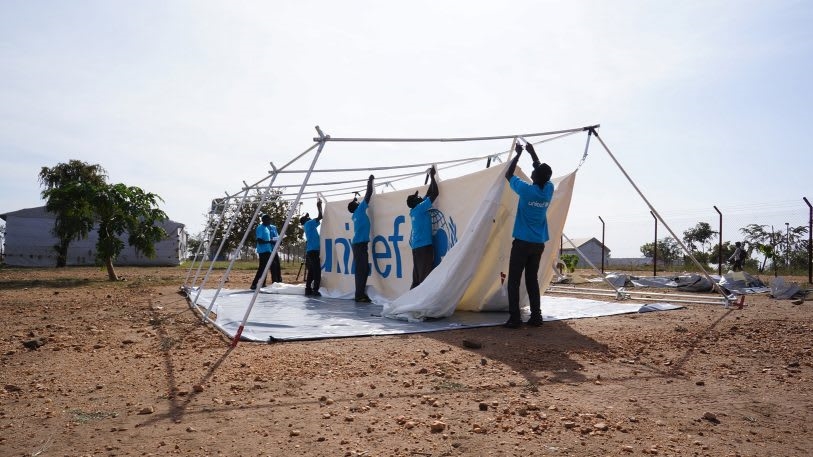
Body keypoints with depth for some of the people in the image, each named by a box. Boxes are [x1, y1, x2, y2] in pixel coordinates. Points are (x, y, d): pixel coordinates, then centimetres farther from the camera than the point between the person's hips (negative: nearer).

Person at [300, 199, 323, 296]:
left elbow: (318, 218, 32)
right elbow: (320, 216, -7)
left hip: (310, 251, 10)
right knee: (317, 271, -12)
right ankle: (315, 291, -15)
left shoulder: (309, 226, 23)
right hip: (313, 250, -10)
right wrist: (319, 206, 4)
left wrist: (319, 205, 30)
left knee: (311, 271, 9)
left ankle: (308, 290, 9)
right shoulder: (308, 224, -2)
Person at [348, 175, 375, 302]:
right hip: (360, 244, -9)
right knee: (362, 270, -12)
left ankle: (361, 294, 11)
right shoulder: (360, 210, -3)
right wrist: (370, 181, 7)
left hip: (359, 244, 9)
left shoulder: (356, 214, 18)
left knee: (363, 269, 10)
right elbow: (368, 194, -3)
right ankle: (359, 295, -14)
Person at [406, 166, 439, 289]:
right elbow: (435, 193, -9)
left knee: (417, 277, 8)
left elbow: (428, 194, 21)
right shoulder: (420, 209, -9)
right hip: (424, 246, -9)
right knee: (425, 276, -11)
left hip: (417, 246, 9)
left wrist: (432, 177, 22)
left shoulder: (414, 211, 14)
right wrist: (432, 176, 1)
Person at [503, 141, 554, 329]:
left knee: (514, 280, -1)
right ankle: (536, 316, 11)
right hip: (539, 244, 5)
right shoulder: (549, 190, 0)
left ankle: (514, 318, -6)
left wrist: (518, 154, 11)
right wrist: (533, 153, 26)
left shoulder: (526, 190, -13)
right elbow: (543, 173, 21)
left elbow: (508, 175, 3)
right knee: (532, 279, 13)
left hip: (522, 242, -5)